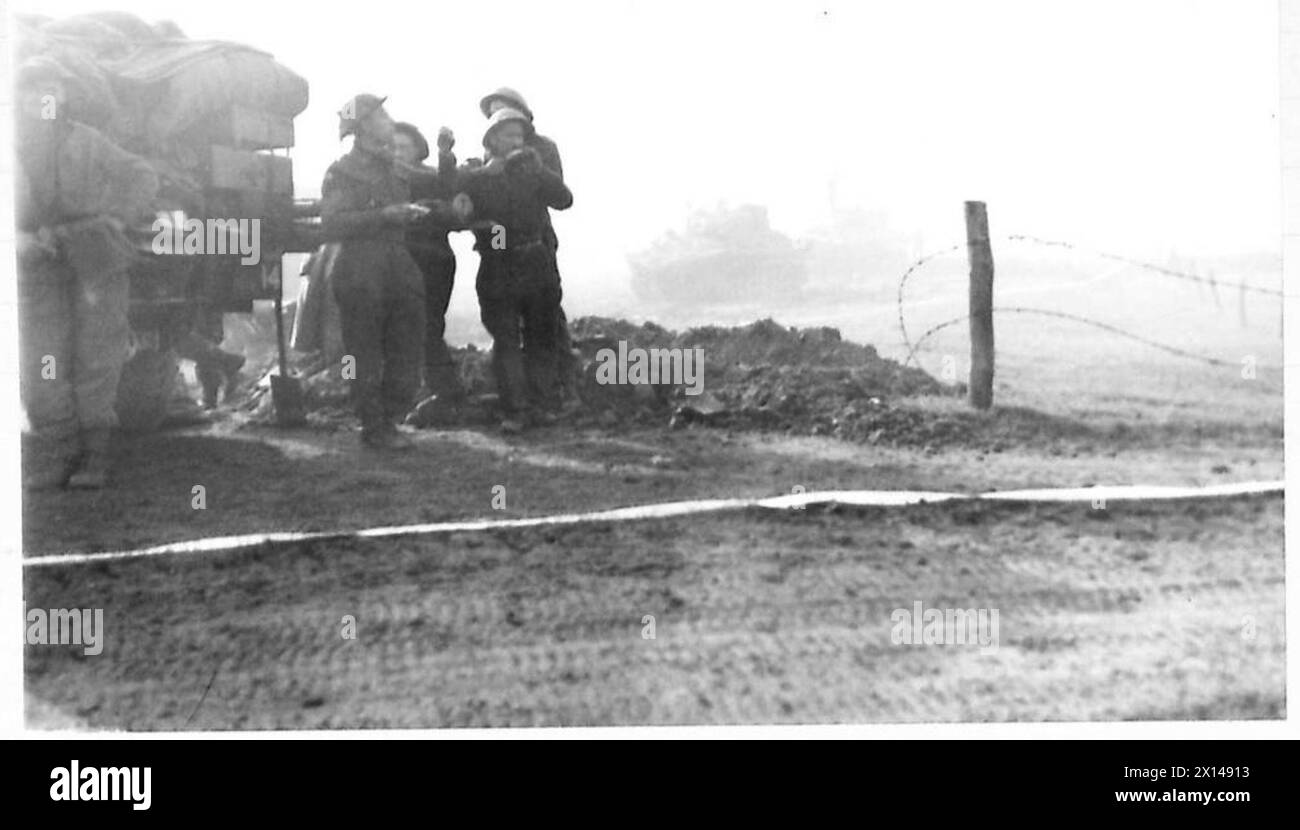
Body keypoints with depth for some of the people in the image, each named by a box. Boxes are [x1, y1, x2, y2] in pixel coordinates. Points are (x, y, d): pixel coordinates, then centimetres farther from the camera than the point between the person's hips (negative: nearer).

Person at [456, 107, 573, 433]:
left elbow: (563, 200, -3)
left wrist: (539, 169, -15)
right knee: (506, 340, -6)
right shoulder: (475, 177, 5)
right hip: (497, 268, -3)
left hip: (537, 262, 3)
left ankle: (541, 405, 10)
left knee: (542, 337, 4)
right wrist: (487, 173, -14)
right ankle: (513, 410, -6)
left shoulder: (533, 173, 11)